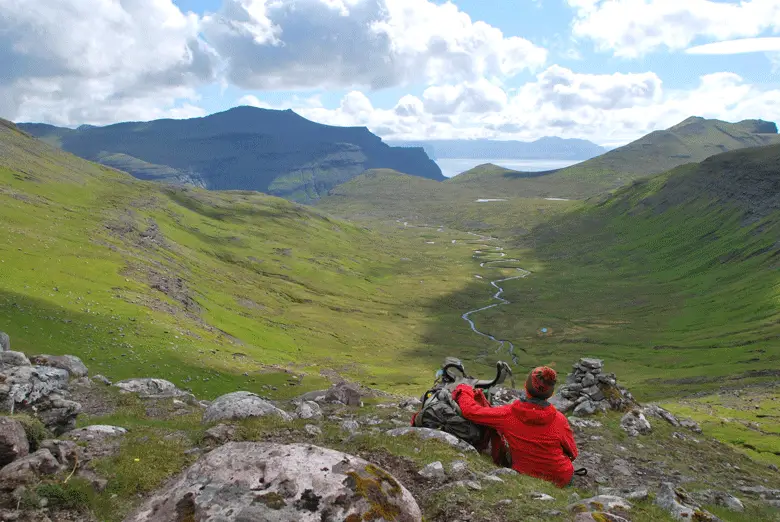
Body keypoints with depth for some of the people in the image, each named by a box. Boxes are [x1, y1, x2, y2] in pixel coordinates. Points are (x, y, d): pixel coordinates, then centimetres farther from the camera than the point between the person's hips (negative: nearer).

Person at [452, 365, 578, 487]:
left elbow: (471, 411, -11)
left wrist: (463, 390, 9)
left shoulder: (508, 414, -18)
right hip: (562, 480, 0)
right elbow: (573, 454, -4)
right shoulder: (559, 419, -19)